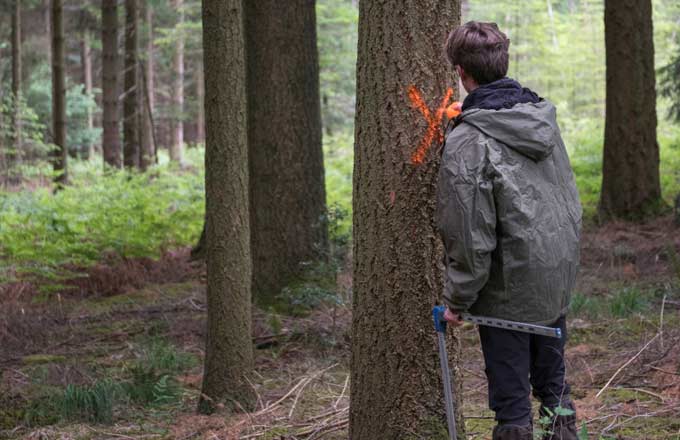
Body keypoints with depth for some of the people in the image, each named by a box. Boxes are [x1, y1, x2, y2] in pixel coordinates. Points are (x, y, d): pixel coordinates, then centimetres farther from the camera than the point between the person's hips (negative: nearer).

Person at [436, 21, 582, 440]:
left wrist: (457, 299, -8)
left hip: (509, 287, -6)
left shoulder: (466, 141, -20)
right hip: (559, 277, 7)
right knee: (553, 380, 20)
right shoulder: (543, 115, 2)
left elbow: (470, 235, -19)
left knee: (511, 394, 6)